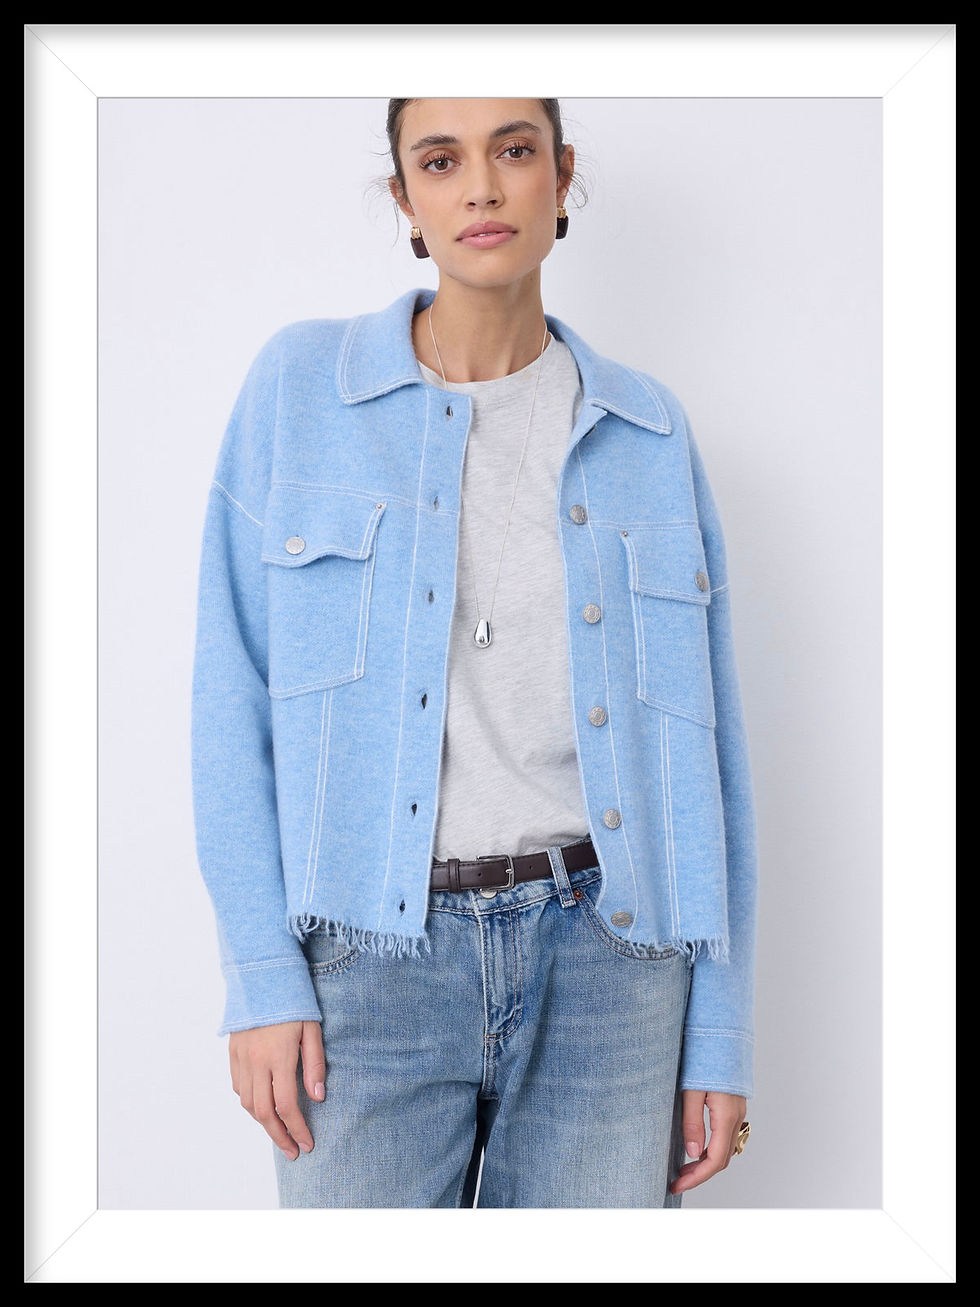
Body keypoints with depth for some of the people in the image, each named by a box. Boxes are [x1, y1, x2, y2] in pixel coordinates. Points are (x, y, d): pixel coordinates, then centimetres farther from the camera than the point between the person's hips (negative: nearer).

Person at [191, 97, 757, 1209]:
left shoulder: (646, 430, 6)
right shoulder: (299, 387, 2)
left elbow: (707, 741, 6)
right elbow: (234, 697, 0)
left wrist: (719, 1035, 3)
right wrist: (260, 977, -6)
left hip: (606, 955, 2)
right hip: (374, 956, -1)